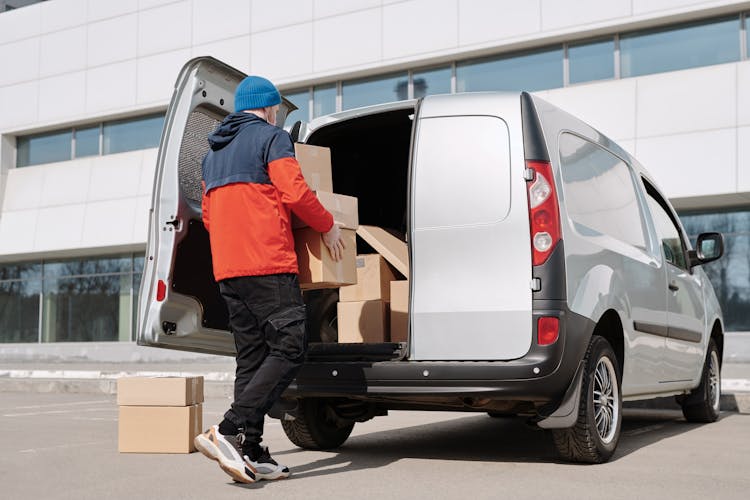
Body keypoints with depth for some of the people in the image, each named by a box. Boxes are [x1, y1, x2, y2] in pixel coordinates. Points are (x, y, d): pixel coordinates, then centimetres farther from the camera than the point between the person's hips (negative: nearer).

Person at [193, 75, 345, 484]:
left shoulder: (214, 152, 25)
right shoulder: (271, 136, 0)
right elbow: (295, 192, -11)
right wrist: (328, 227, 2)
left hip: (227, 267, 8)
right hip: (268, 263, -8)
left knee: (251, 356, 8)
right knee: (289, 347, -9)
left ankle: (251, 454, 4)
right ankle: (229, 431, -20)